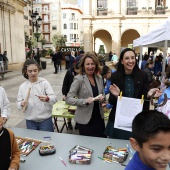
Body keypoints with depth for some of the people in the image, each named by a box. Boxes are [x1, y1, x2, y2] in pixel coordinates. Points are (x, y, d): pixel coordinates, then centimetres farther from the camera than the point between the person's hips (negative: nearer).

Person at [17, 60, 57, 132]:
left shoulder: (44, 82, -7)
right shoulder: (22, 86, 2)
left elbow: (54, 98, -14)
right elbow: (19, 102, 4)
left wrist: (47, 98, -35)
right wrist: (22, 104, -18)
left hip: (45, 119, -2)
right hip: (30, 121, 3)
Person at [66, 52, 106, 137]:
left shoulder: (99, 78, 3)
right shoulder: (79, 79, -13)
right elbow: (68, 99, -16)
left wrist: (102, 98, -8)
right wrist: (85, 101, -28)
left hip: (99, 117, 5)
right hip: (85, 120, -5)